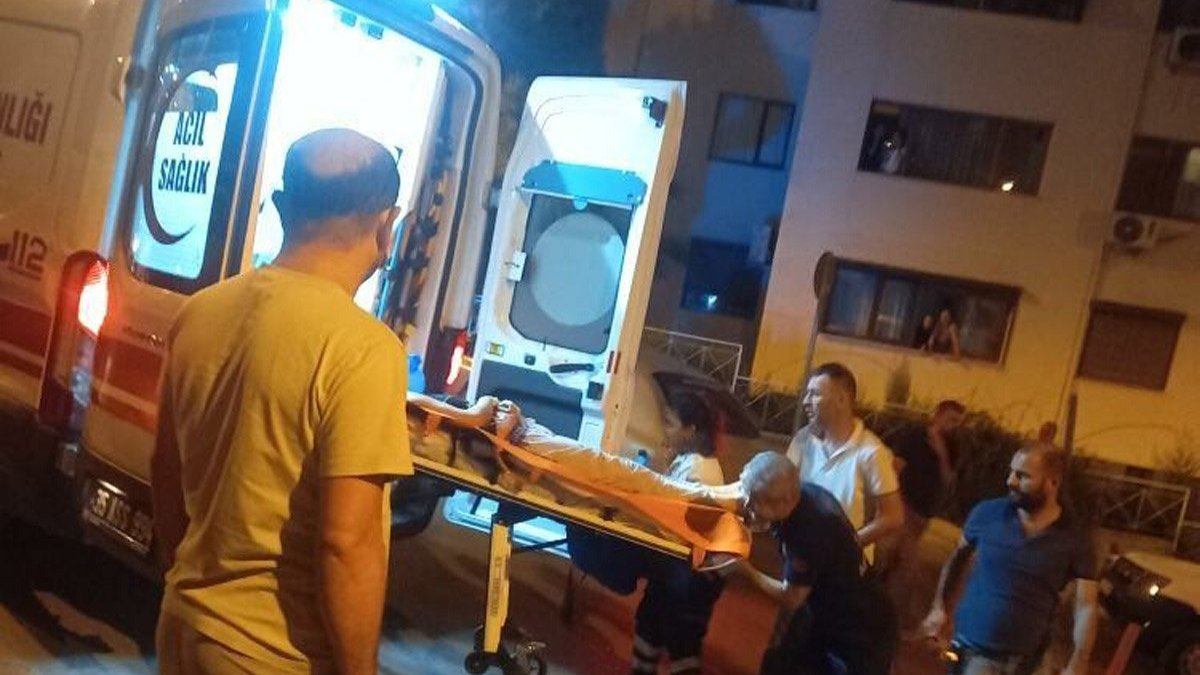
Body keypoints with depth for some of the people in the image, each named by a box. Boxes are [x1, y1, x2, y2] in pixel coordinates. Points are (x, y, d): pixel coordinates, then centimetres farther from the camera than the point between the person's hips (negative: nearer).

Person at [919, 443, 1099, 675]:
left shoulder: (1075, 538, -10)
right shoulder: (987, 513, -8)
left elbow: (1086, 606, -8)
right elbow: (959, 557, 9)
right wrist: (939, 606, 8)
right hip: (969, 645, 1)